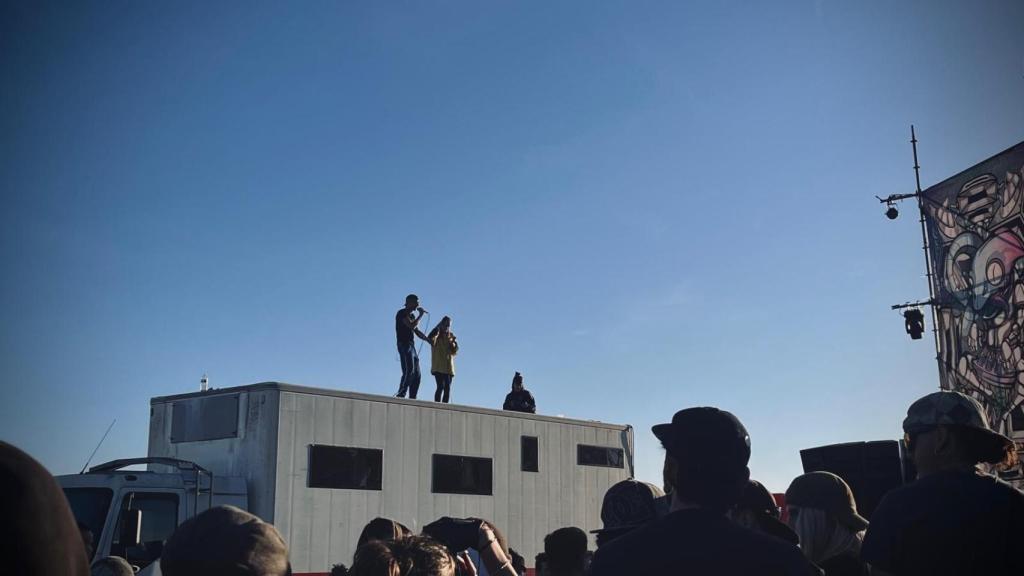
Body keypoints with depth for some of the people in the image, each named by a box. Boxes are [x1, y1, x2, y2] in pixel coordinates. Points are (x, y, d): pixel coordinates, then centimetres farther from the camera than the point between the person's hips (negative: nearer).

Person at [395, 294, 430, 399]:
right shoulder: (402, 313, -4)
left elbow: (417, 331, 23)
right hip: (404, 345, -9)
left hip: (412, 346, 9)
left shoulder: (411, 316, 23)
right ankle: (400, 395, -21)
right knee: (409, 371, -19)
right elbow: (411, 326, -18)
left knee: (416, 374, 5)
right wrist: (420, 315, -7)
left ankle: (412, 397, 5)